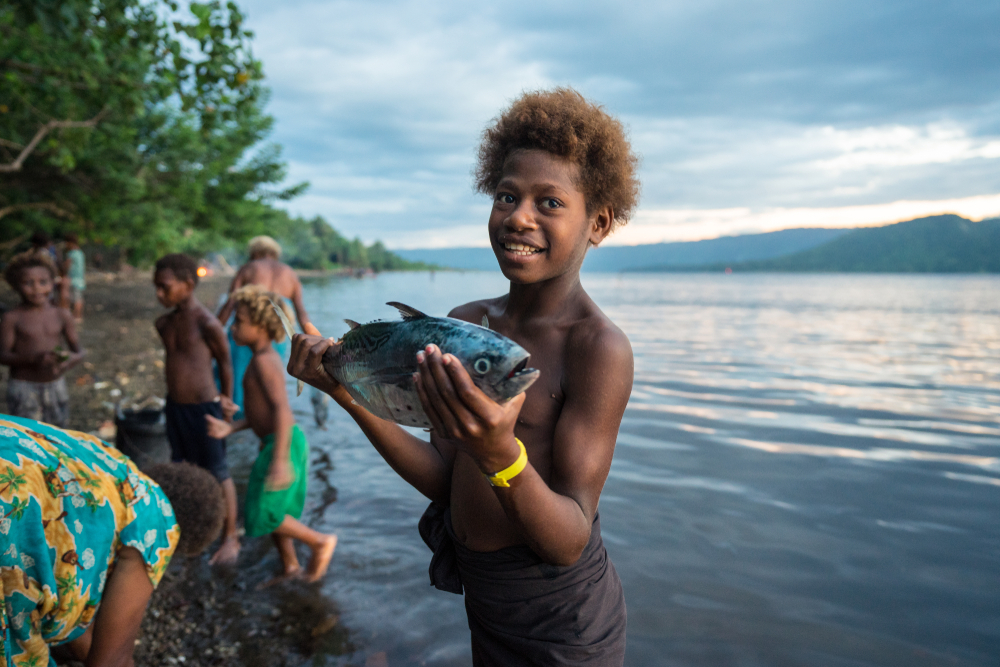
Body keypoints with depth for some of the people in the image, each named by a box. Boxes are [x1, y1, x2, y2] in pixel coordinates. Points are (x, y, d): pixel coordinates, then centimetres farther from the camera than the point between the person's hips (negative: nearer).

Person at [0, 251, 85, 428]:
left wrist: (72, 359, -19)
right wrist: (34, 358, -27)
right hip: (23, 387, -3)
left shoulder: (62, 315, 3)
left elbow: (78, 350, 5)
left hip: (56, 386, 3)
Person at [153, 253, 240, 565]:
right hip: (174, 407, 7)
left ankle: (230, 537, 20)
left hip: (204, 408, -7)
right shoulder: (164, 323, 3)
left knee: (217, 473, 5)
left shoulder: (207, 324, -19)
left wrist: (226, 400, 5)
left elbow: (225, 361, -7)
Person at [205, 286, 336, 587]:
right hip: (275, 443, 10)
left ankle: (320, 541, 8)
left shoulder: (264, 361, -18)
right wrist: (229, 428, 9)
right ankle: (290, 568, 31)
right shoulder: (267, 359, 13)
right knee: (274, 512, 18)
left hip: (282, 444, -10)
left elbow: (282, 408, -27)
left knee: (263, 514, -4)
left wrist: (280, 460, -31)